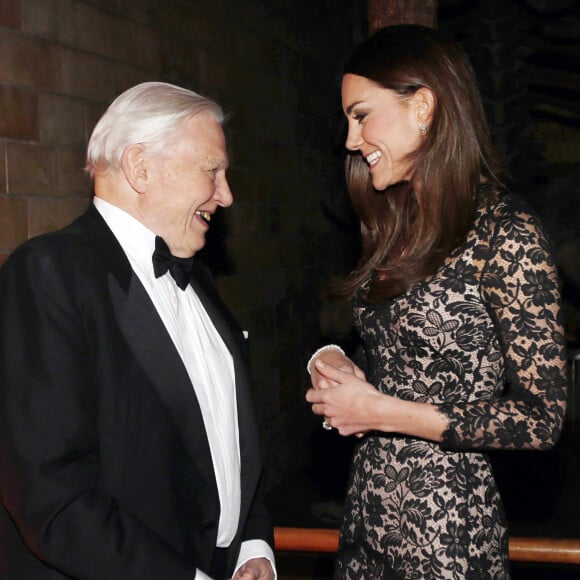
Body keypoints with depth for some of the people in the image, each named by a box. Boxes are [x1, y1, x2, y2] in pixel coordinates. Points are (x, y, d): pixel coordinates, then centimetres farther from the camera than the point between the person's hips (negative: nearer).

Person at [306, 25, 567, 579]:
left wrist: (381, 412, -16)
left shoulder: (505, 233, -16)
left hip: (447, 520, -7)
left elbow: (540, 418, -17)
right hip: (368, 503, 7)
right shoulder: (396, 226, 7)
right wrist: (338, 368, -4)